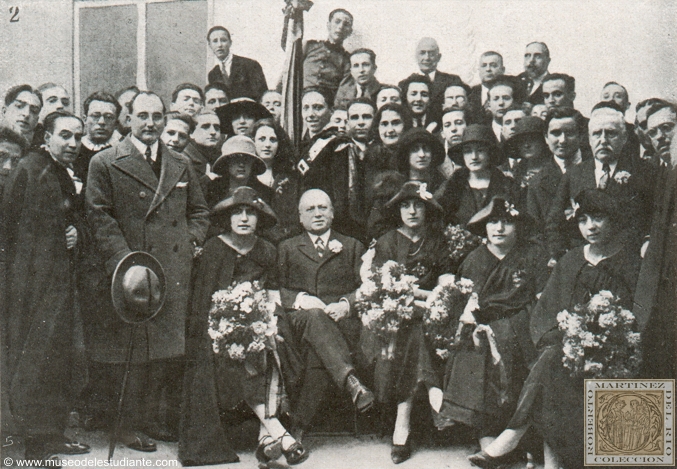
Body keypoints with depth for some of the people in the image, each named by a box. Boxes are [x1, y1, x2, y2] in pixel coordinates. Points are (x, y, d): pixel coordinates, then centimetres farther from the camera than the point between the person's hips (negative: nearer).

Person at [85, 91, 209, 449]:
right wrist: (123, 257, -15)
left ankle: (148, 417, 21)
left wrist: (193, 241, 4)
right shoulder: (105, 163, 2)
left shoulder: (182, 165, 17)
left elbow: (198, 210, 23)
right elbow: (99, 215, -4)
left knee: (167, 349, 7)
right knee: (131, 349, -2)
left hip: (174, 271, 5)